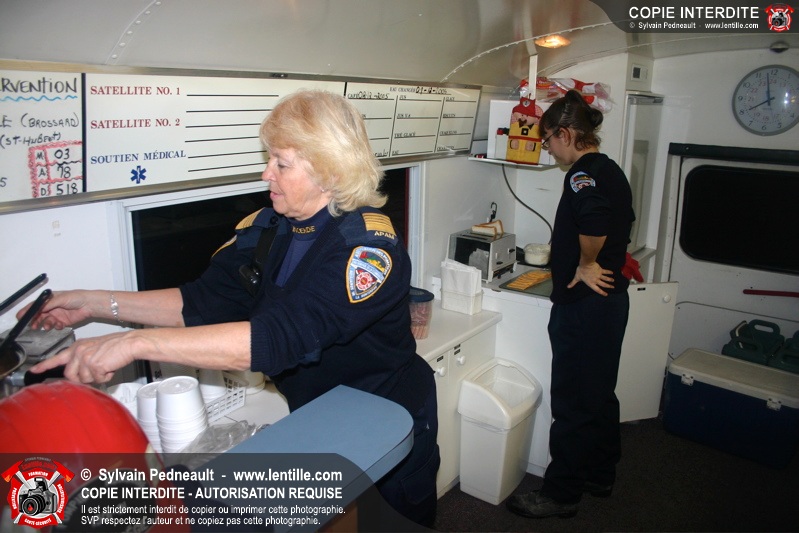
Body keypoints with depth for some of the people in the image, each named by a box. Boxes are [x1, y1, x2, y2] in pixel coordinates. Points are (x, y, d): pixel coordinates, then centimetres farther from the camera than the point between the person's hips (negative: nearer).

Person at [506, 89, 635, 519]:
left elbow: (594, 216, -39)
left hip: (584, 305, -10)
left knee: (572, 403, 2)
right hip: (609, 298, 10)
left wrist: (586, 264, -23)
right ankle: (600, 475, 37)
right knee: (599, 394, 20)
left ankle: (560, 495, 16)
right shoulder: (611, 170, 12)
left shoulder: (584, 173, -19)